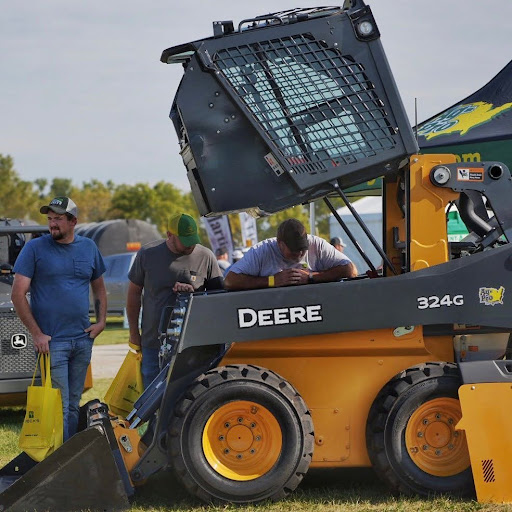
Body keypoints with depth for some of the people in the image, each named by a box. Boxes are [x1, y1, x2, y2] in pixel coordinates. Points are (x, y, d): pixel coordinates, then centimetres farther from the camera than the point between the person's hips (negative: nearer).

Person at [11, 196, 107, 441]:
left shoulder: (89, 248, 10)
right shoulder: (35, 248, -4)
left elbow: (99, 288, 22)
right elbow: (18, 294, -7)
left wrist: (101, 321, 8)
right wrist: (37, 334, -12)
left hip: (82, 339, 5)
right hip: (51, 341, -4)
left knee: (74, 405, 12)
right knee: (59, 407, -7)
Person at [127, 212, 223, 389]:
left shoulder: (205, 257, -2)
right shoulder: (147, 255, -1)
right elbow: (134, 293, 9)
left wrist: (193, 290, -13)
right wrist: (134, 332, 10)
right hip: (153, 342, 1)